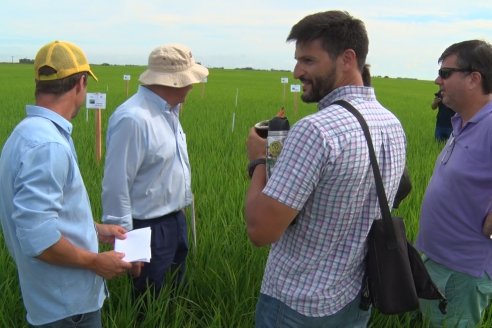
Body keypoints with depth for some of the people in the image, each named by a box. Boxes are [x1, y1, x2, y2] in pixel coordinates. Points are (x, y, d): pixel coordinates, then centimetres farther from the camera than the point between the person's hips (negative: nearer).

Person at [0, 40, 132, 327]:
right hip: (67, 305, -9)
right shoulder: (47, 144, -28)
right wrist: (97, 262, -18)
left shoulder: (30, 131, 4)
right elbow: (36, 237, -30)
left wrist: (96, 229, 17)